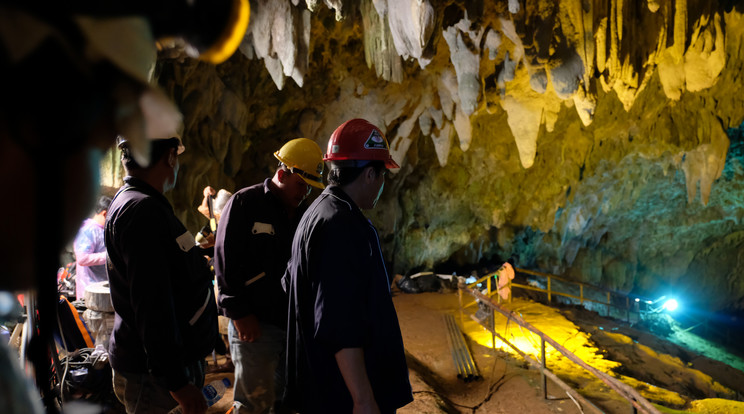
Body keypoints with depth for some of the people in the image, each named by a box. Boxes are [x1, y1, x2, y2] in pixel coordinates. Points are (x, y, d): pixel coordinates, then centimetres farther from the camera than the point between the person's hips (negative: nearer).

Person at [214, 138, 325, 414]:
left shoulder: (302, 214, 13)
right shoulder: (245, 203, -5)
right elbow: (226, 262, -9)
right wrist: (240, 313, -13)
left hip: (294, 323, 6)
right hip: (255, 323, -6)